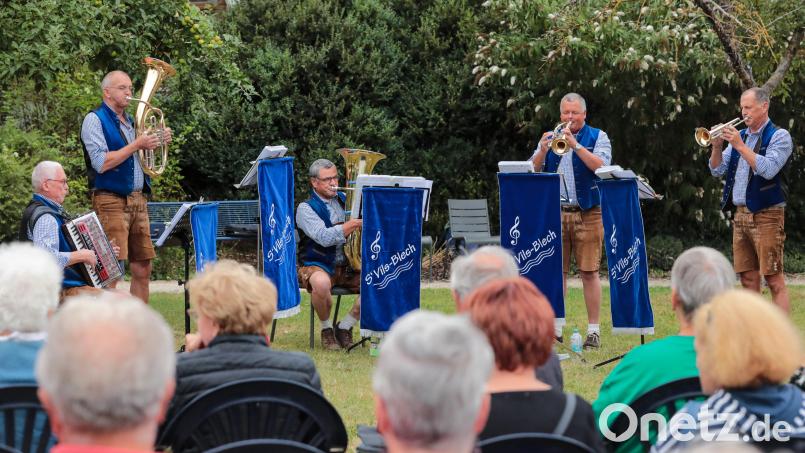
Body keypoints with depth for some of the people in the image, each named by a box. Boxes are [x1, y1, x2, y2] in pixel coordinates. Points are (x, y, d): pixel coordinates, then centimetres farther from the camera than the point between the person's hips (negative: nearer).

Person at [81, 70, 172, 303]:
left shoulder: (130, 121, 18)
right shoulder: (95, 120, -6)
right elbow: (102, 163, -17)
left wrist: (158, 142, 8)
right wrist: (137, 144, -17)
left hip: (138, 201, 8)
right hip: (111, 202, -8)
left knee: (143, 269, 7)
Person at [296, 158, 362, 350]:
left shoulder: (345, 200, 13)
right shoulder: (306, 208, -5)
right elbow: (325, 237, -22)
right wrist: (355, 223, -29)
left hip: (348, 267, 5)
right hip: (318, 266, -5)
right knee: (321, 283, -40)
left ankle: (344, 327, -3)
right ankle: (326, 328, -11)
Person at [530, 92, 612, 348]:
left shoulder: (597, 137, 4)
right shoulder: (551, 137, 14)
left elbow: (601, 166, -14)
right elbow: (533, 170, 4)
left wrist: (575, 144, -21)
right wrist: (543, 151, -15)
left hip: (587, 214, -3)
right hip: (555, 212, 3)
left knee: (589, 272, -3)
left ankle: (594, 330, 0)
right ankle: (554, 329, 7)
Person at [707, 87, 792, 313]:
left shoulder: (779, 136, -4)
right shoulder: (740, 136, 15)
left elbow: (768, 169, -19)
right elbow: (717, 170, 13)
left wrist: (740, 146, -18)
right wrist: (717, 147, -5)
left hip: (766, 215, -7)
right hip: (741, 215, 7)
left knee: (774, 279, -9)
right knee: (748, 279, 8)